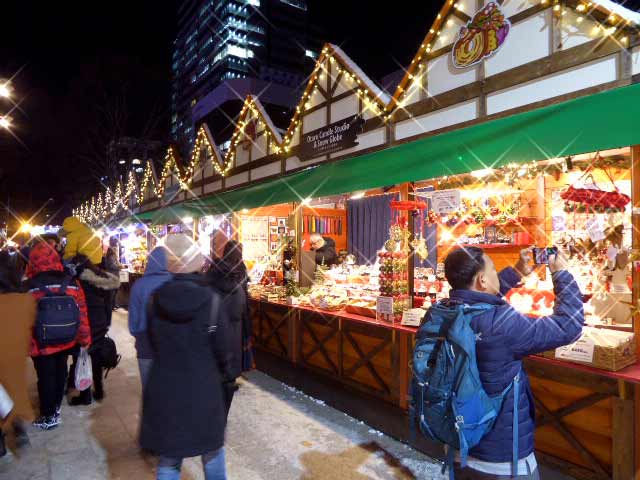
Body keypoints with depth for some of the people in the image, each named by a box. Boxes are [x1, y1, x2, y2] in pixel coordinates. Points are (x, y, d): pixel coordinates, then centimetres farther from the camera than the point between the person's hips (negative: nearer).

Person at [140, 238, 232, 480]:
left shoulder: (156, 298, -8)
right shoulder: (210, 299, -17)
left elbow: (153, 340, 5)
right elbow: (220, 346, -9)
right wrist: (223, 372, 11)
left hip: (164, 388, 2)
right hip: (203, 388, -2)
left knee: (168, 458, 18)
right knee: (212, 451, 21)